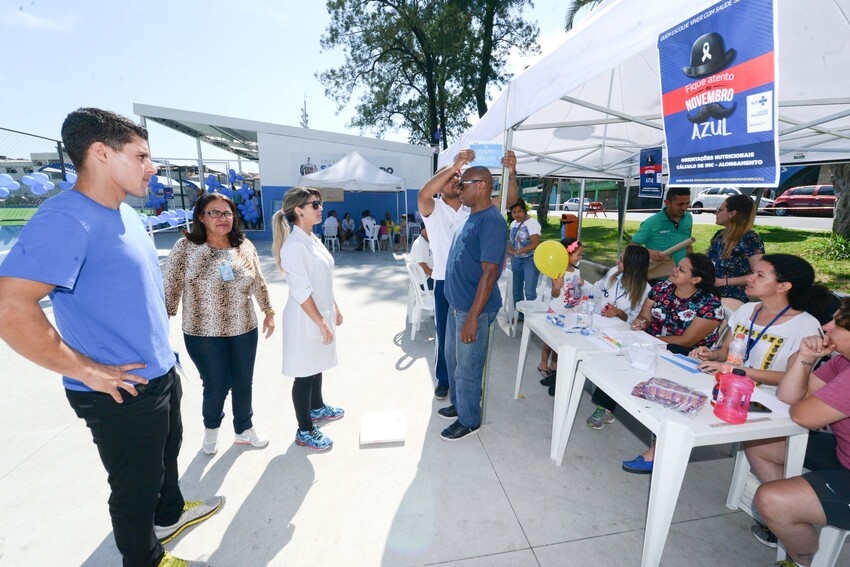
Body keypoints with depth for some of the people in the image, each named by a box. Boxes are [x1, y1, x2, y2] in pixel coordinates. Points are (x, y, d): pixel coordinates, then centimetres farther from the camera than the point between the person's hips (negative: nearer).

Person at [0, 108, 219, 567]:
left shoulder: (126, 215, 6)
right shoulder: (67, 218, -23)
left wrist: (162, 359, 15)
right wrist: (87, 371, -22)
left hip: (162, 376, 9)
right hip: (122, 392, -9)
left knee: (166, 453, 29)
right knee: (136, 486, 14)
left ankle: (170, 514, 54)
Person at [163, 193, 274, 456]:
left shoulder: (245, 246, 1)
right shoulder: (185, 247, -10)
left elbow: (258, 282, 10)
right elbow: (170, 288, -8)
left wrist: (269, 312, 15)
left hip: (244, 331, 4)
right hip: (204, 334, -3)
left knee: (243, 383, 15)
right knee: (216, 386, 7)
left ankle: (244, 430, 39)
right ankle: (211, 427, 41)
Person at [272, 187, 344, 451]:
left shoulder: (312, 239, 8)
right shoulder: (294, 246, -21)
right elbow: (301, 292, -22)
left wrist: (334, 309, 17)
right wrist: (321, 323, -19)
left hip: (321, 314, 9)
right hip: (306, 320, -9)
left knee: (317, 366, 24)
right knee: (305, 374, 5)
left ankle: (317, 408, 45)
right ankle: (304, 431, 21)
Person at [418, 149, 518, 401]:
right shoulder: (434, 209, -6)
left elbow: (509, 199, -4)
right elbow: (423, 195, -30)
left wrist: (511, 172, -23)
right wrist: (454, 165, -37)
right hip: (446, 282, -2)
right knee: (445, 333, 11)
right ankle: (443, 379, 31)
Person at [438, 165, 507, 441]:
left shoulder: (492, 221, -20)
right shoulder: (472, 217, 9)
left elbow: (489, 272, -25)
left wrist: (472, 317, -25)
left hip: (474, 309, -9)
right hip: (456, 304, 9)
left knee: (467, 367, 7)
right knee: (453, 358, 22)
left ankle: (469, 420, 28)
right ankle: (459, 404, 43)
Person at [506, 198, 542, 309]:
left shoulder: (532, 223, -11)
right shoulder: (513, 224, 10)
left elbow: (535, 244, -21)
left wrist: (516, 251, -25)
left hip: (530, 260, -7)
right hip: (516, 260, 7)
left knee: (530, 293, -11)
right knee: (516, 291, 11)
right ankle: (520, 316, 23)